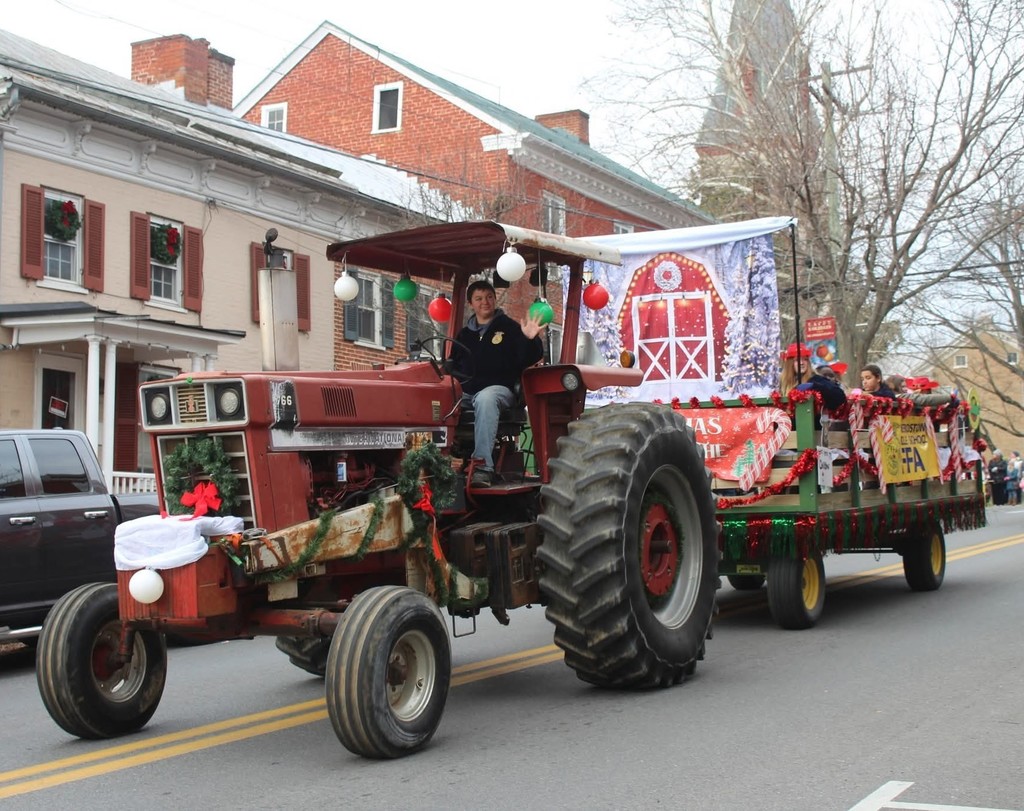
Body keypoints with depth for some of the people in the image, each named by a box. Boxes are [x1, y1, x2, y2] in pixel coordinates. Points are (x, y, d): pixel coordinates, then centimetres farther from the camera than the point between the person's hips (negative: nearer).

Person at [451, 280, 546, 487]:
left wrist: (531, 340, -21)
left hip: (499, 388, -4)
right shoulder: (464, 334, 23)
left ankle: (483, 466, -49)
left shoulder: (509, 328, 9)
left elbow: (529, 359, -2)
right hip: (466, 392, 5)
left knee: (485, 399, -41)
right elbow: (454, 365, 27)